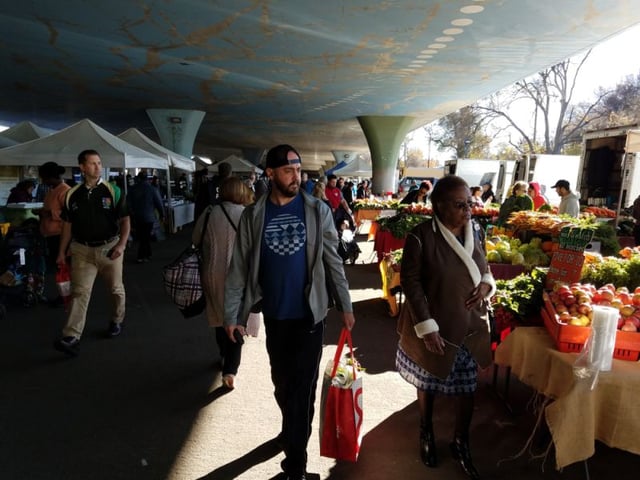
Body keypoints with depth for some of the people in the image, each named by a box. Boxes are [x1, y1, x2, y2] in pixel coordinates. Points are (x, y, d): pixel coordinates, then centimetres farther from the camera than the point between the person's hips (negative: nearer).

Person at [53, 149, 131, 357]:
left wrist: (121, 245, -16)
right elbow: (68, 225, 9)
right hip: (82, 249, 1)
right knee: (80, 292, -3)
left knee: (116, 288, 11)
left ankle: (117, 320, 34)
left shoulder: (112, 191, -4)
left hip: (109, 247, -1)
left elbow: (125, 220, -4)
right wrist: (62, 252, 7)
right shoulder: (72, 194, 2)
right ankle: (72, 337, -5)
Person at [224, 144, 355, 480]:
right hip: (275, 314, 2)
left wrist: (345, 306, 0)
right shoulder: (253, 216, -3)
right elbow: (239, 268, -1)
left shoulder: (317, 210, -6)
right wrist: (231, 314, -2)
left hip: (309, 312, -2)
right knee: (282, 381, 18)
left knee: (302, 385, 4)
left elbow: (333, 261, -2)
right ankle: (291, 430, 46)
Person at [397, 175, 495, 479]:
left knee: (467, 388, 13)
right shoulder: (421, 237, -20)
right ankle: (426, 434, 44)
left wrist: (487, 283, -9)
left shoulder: (476, 231, -1)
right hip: (433, 326, -4)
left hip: (470, 327, 4)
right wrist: (426, 326, -20)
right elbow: (410, 282, -17)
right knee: (427, 384, 17)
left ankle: (461, 444, 37)